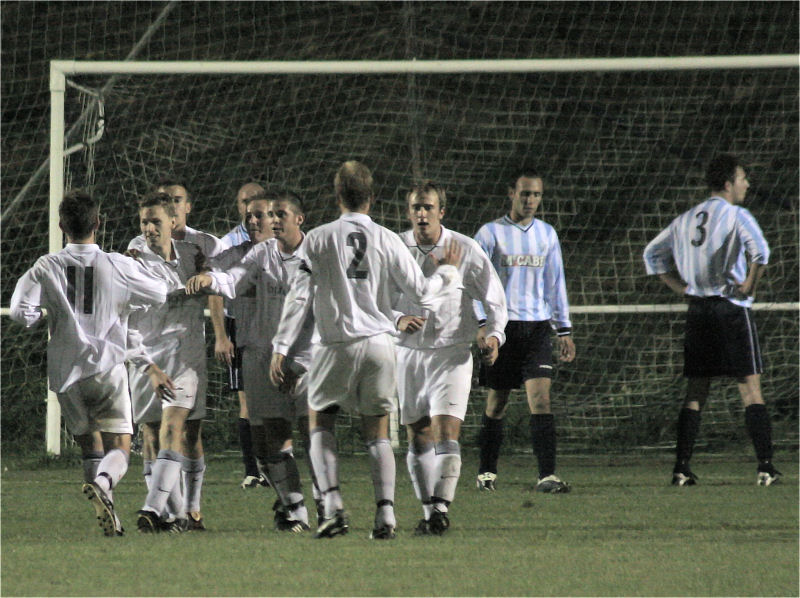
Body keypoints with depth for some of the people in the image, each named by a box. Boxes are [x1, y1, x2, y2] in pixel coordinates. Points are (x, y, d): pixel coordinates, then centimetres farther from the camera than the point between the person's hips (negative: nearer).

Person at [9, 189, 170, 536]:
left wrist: (40, 317, 10)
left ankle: (108, 520, 4)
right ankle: (103, 483, -33)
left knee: (90, 447, 15)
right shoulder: (118, 267, -2)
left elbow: (20, 312, -11)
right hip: (108, 370, -2)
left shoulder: (46, 268, -1)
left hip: (65, 375, 2)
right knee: (119, 448, 0)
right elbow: (159, 294, 11)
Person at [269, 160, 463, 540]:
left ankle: (333, 507, -4)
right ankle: (385, 513, -4)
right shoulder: (386, 240, 1)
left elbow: (299, 297, -3)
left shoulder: (318, 239, -2)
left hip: (335, 345, -2)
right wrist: (450, 271, 26)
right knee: (377, 434, 10)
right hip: (379, 343, 2)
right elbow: (422, 292, 6)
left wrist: (281, 348, 1)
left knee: (320, 424, 13)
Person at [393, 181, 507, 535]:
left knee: (446, 434, -15)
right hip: (408, 354, 3)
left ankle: (442, 509, -18)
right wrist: (398, 320, -15)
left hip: (452, 355, -3)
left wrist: (494, 334, -15)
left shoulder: (465, 250, -4)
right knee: (419, 440, 5)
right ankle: (429, 511, 12)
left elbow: (494, 298, 2)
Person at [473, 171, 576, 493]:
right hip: (503, 326, -2)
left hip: (537, 326, 2)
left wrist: (564, 330, 14)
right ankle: (487, 472, 19)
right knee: (497, 402, 4)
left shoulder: (547, 234, 12)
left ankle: (547, 476, -18)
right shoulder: (491, 233, 1)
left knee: (541, 398, -11)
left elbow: (555, 283, 18)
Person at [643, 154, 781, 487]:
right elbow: (759, 249, -24)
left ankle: (681, 469, 3)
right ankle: (765, 467, -9)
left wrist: (681, 288, 15)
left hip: (697, 310, 5)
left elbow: (652, 254, 19)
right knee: (751, 391, -4)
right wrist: (750, 284, -10)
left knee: (695, 394, 9)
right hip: (732, 308, -5)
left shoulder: (685, 220, 13)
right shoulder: (736, 216, -6)